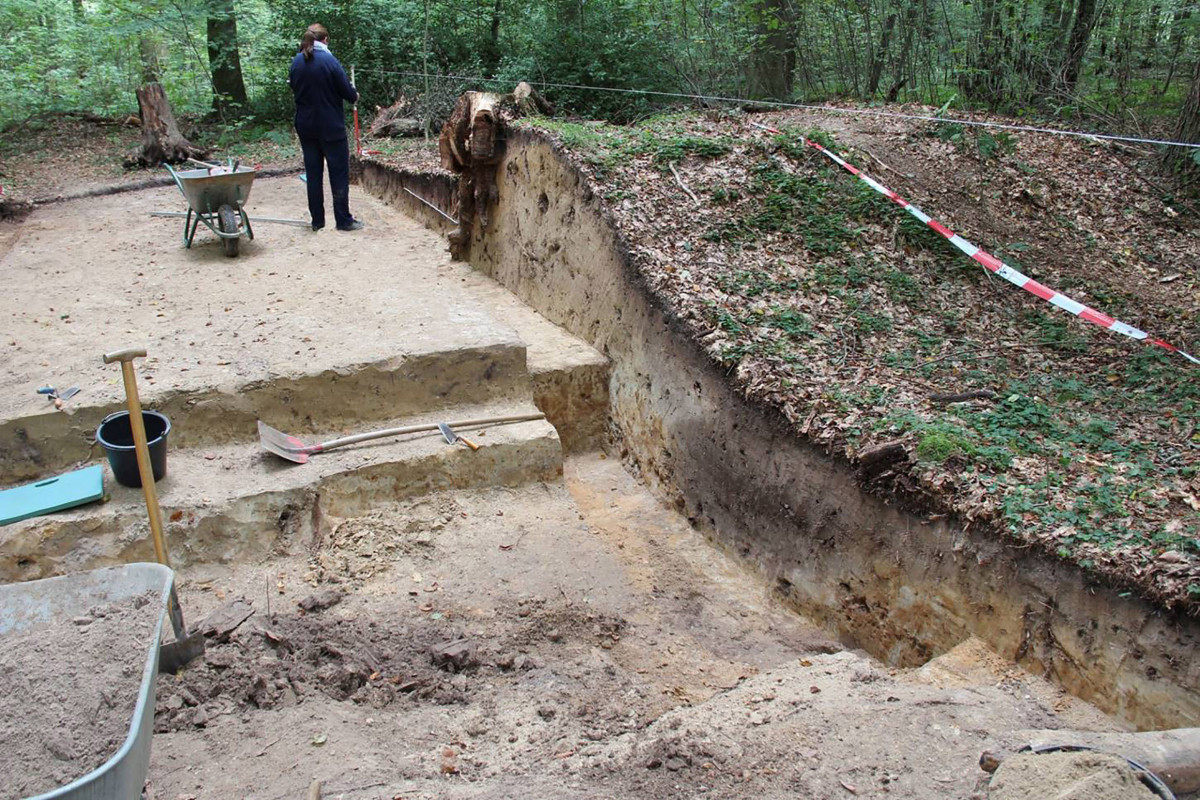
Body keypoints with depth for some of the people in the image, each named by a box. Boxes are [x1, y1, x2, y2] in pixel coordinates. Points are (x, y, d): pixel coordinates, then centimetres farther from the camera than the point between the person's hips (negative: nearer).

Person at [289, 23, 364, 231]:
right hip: (331, 126, -5)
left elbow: (295, 91, 11)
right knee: (339, 172, 3)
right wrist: (354, 96, 11)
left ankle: (317, 220, 13)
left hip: (305, 126, 5)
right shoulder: (328, 60, -12)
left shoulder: (296, 63, 3)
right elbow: (345, 90, -9)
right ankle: (343, 220, 4)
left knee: (313, 172, 10)